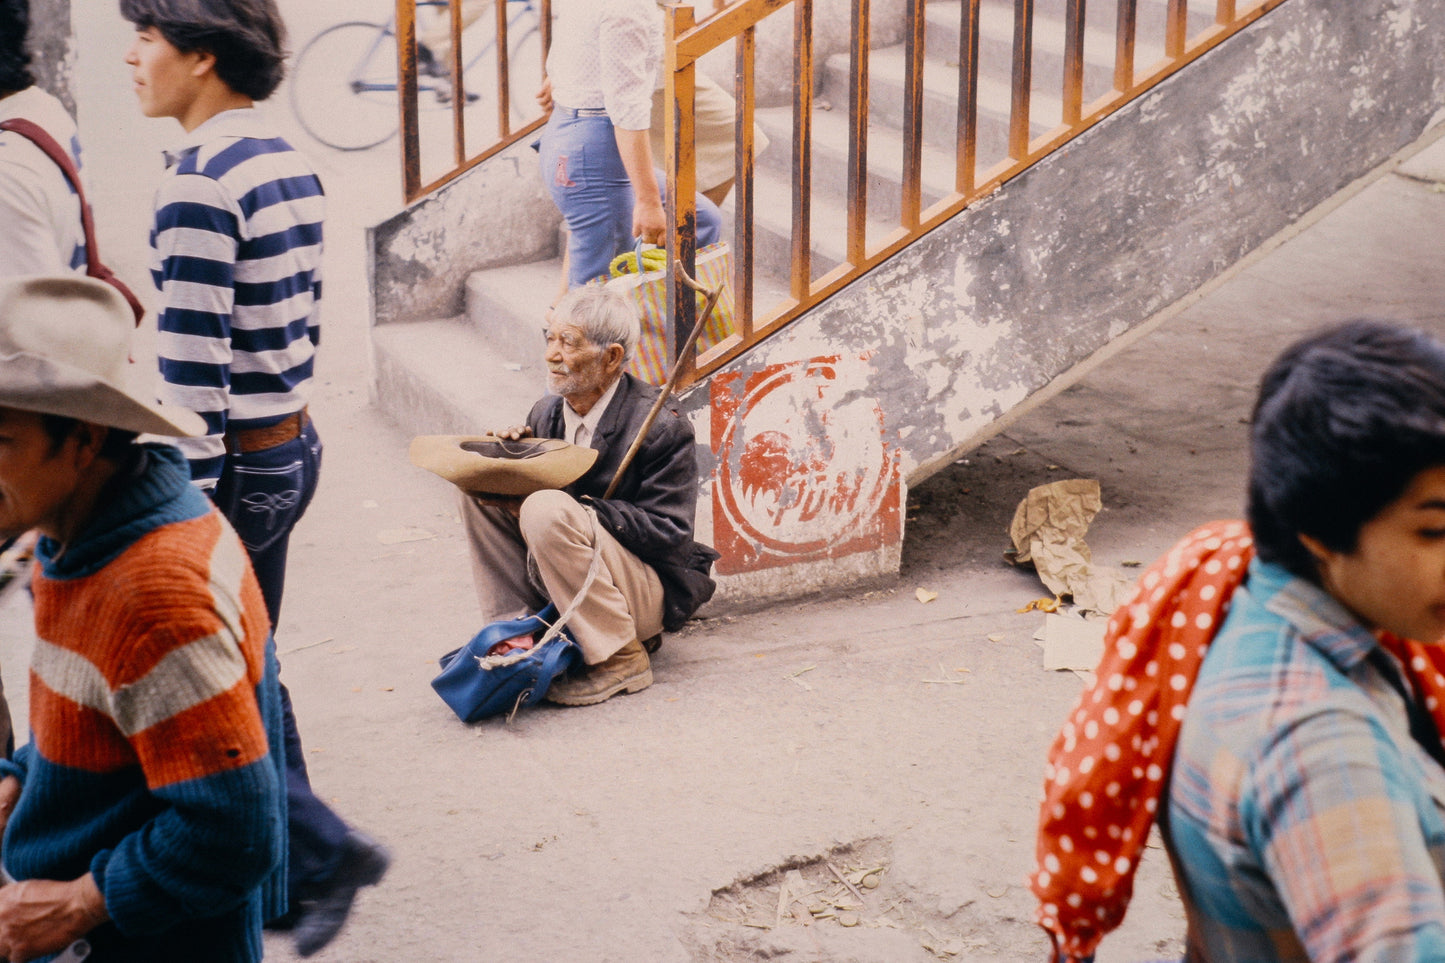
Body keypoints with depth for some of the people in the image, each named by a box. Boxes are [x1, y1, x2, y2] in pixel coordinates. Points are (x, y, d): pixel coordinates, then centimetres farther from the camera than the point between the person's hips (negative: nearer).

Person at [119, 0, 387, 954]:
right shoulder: (290, 164, 8)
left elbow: (194, 366, -22)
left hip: (233, 463, -9)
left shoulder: (200, 182, -20)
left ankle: (322, 848, 5)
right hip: (293, 445, 9)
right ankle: (296, 868, 25)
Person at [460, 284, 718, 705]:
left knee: (547, 510, -32)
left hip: (647, 596, -7)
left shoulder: (660, 427, -17)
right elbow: (523, 488, 12)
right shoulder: (547, 413, 4)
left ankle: (620, 659, -19)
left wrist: (579, 508, -26)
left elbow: (670, 533, -20)